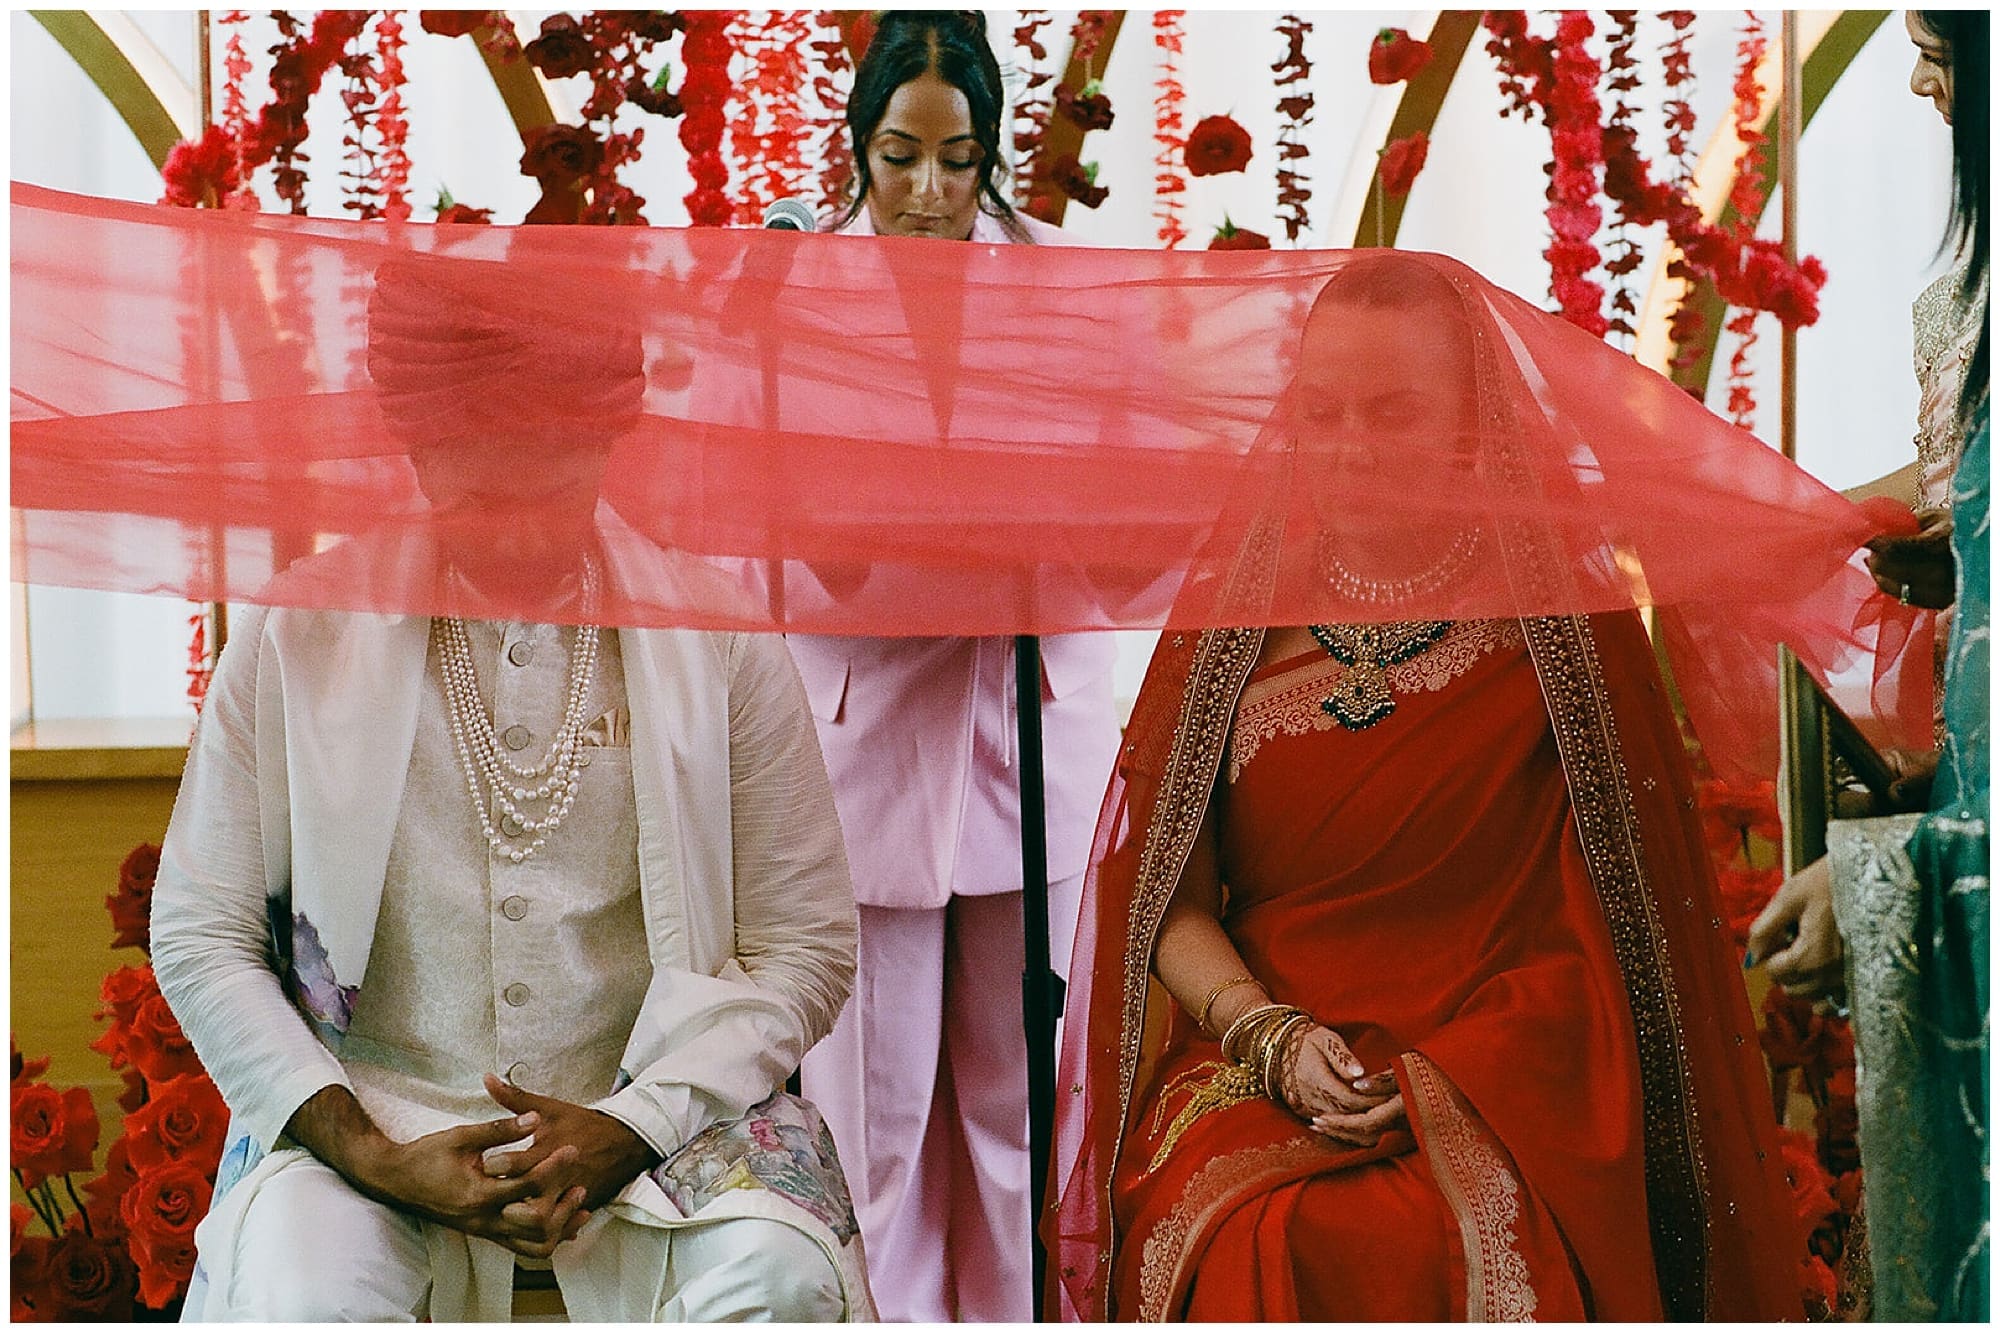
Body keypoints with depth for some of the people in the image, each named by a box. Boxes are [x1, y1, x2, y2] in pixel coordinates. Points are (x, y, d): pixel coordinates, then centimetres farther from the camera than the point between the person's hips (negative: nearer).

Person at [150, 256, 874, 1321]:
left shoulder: (717, 641, 0)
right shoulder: (300, 632, 0)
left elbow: (805, 946, 2)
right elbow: (199, 935, 2)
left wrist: (629, 1129, -13)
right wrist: (369, 1153, -11)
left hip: (656, 1105, 0)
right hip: (368, 1107, 0)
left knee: (777, 1276, -28)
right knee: (298, 1300, -30)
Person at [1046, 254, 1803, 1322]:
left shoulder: (1565, 625, 3)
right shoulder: (1231, 625, 9)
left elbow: (1609, 927, 1)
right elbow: (1167, 902, 8)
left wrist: (1438, 1082, -11)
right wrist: (1273, 1038, -10)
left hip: (1506, 1101, -1)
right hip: (1252, 1085, 2)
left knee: (1434, 1248, -31)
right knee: (1259, 1250, -29)